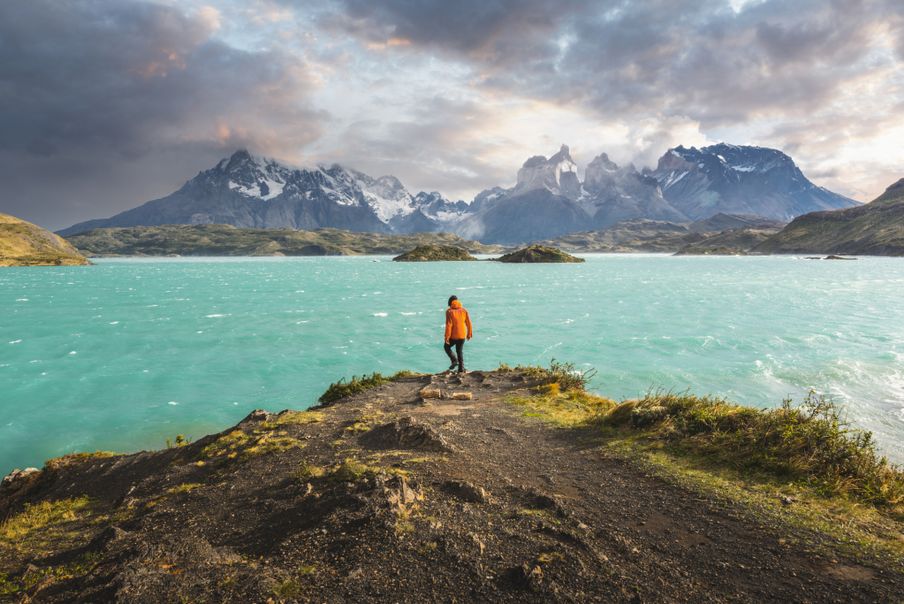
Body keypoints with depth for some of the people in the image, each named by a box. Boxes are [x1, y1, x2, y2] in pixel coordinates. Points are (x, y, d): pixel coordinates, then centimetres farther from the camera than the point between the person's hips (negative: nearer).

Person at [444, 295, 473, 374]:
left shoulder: (449, 311, -12)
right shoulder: (463, 310, 2)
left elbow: (448, 325, -16)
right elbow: (468, 323, 4)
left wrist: (447, 337, -12)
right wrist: (469, 333, 15)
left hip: (453, 335, -4)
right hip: (462, 335, 4)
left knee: (447, 347, 20)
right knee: (459, 351, 16)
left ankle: (454, 360, 2)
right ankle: (461, 369, 13)